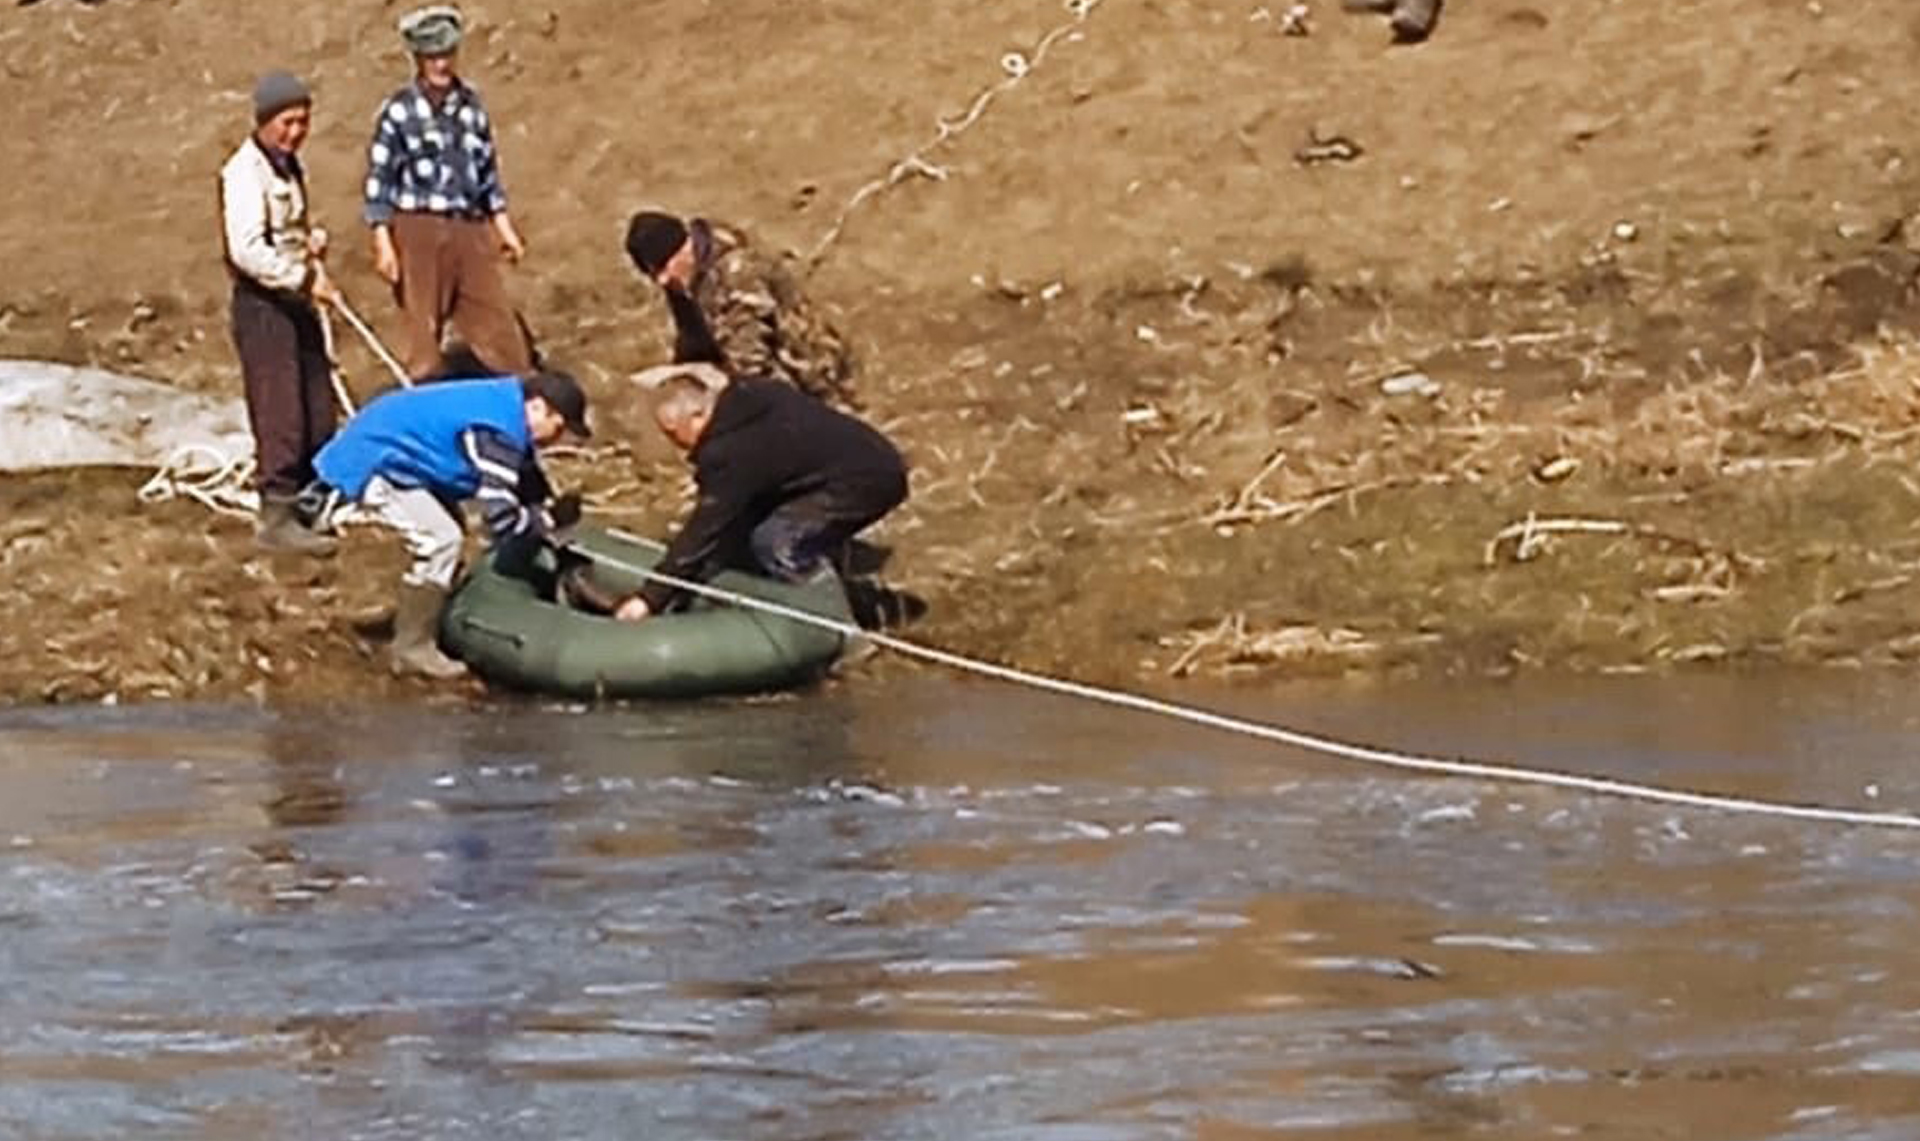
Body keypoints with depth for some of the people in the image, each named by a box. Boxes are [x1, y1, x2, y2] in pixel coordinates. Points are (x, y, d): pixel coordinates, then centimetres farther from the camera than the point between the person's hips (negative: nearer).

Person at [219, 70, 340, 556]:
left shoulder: (289, 167, 14)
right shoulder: (245, 172, -15)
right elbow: (248, 251, -24)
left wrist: (313, 241, 7)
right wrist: (304, 278, -25)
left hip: (296, 301, 9)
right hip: (262, 303, -9)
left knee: (318, 414, 12)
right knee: (280, 417, -9)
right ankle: (276, 518, -6)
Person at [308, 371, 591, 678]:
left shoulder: (501, 401, 6)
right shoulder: (499, 433, -26)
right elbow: (502, 520, -28)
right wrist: (551, 519, -14)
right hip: (372, 464, -11)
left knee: (444, 533, 21)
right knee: (441, 540, -16)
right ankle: (412, 650, -7)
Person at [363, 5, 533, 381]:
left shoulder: (470, 104, 10)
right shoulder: (399, 111, -5)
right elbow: (379, 180, -5)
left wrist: (504, 227, 17)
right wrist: (383, 244, -11)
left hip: (471, 229, 5)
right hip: (419, 231, -4)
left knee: (499, 325, 4)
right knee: (423, 332, 0)